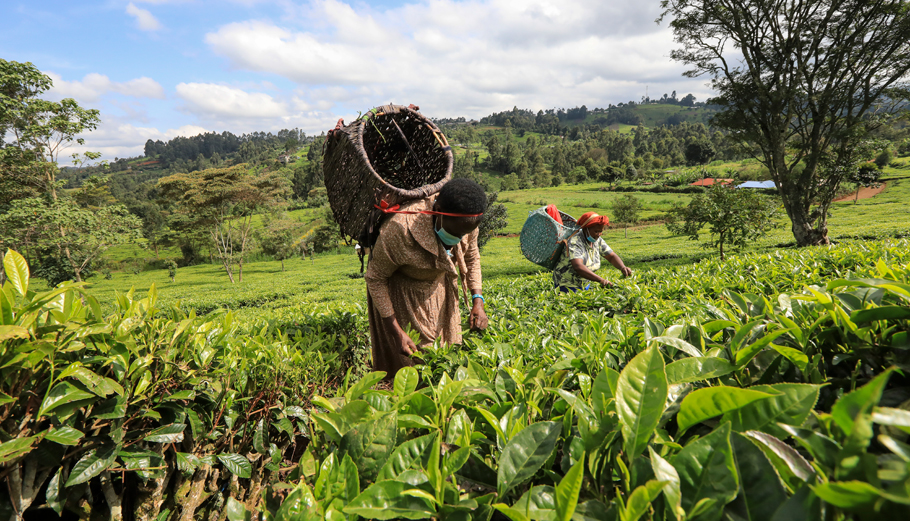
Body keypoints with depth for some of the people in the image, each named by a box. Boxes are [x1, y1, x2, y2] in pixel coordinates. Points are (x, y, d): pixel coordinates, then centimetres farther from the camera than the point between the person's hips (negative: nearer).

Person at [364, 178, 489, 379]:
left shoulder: (465, 220, -21)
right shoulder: (400, 229, -38)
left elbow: (471, 257, 2)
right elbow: (375, 278, -23)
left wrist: (478, 300, -11)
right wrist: (397, 332, -24)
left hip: (438, 285, 5)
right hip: (398, 289, -5)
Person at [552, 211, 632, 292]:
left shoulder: (598, 240, -2)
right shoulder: (575, 243, -25)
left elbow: (611, 256, 5)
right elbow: (578, 267, -38)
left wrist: (622, 268, -17)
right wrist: (601, 280, -48)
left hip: (585, 284, 8)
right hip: (567, 286, -8)